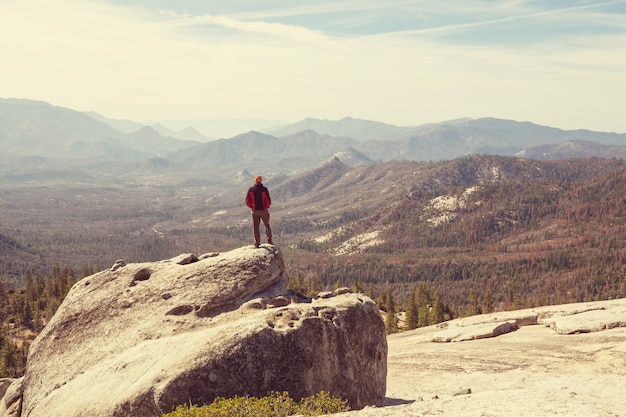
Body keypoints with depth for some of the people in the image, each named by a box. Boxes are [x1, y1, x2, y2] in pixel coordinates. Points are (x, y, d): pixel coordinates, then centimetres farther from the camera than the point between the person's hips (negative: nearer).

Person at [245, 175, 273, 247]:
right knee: (267, 225, 17)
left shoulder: (251, 189, -6)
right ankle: (269, 240, 18)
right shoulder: (264, 189, -12)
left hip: (255, 211, 1)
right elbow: (268, 201, -12)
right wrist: (267, 207, 7)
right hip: (264, 210, -1)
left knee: (256, 227, 8)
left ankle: (257, 243, 9)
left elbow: (247, 201, -3)